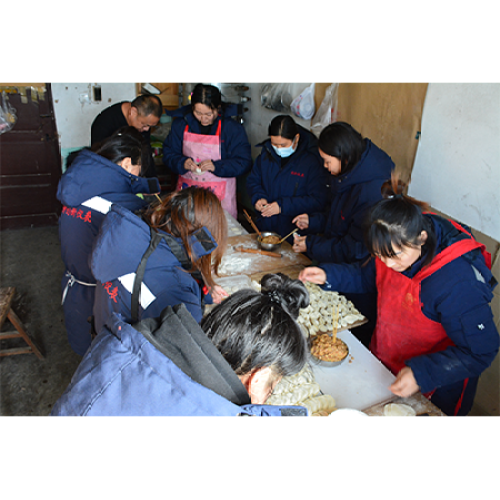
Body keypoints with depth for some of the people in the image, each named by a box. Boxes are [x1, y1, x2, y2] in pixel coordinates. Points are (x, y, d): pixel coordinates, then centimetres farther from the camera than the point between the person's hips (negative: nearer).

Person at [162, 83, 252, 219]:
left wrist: (216, 166, -23)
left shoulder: (233, 128, -6)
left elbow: (244, 163, -9)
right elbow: (168, 153, 6)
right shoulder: (181, 124, 2)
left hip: (220, 193, -2)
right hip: (187, 189, 2)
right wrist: (182, 163, -16)